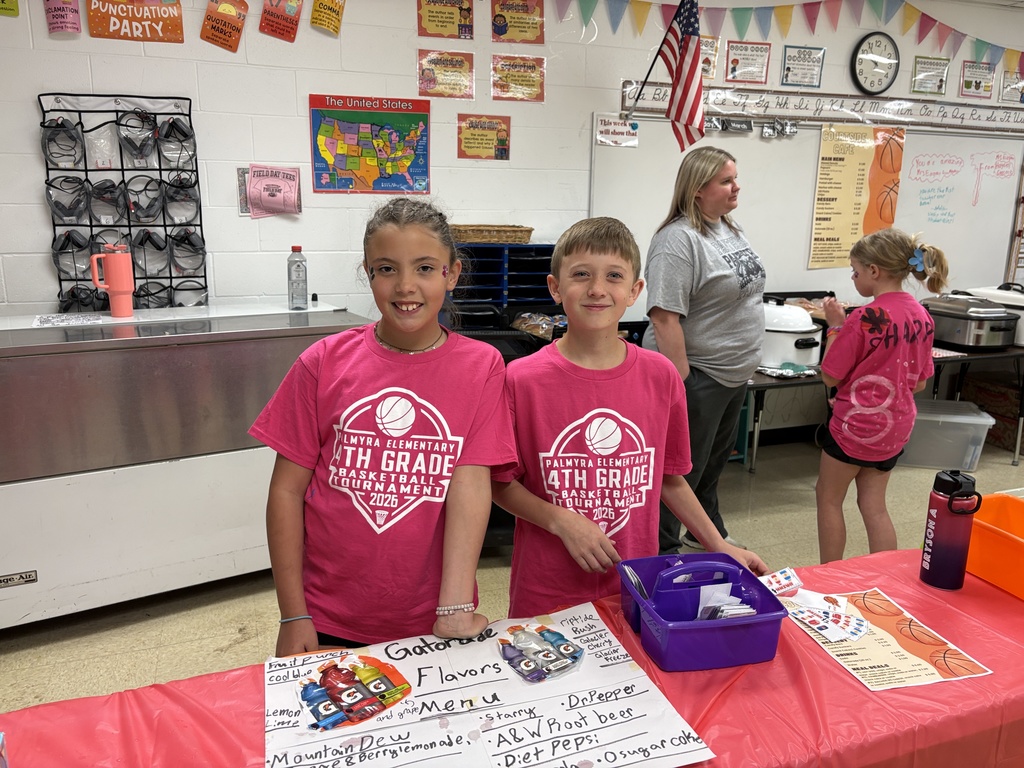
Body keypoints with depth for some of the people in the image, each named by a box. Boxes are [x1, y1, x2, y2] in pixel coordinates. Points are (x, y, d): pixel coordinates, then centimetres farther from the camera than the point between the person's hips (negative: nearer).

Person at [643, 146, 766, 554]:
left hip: (734, 373, 9)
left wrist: (745, 363, 19)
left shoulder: (732, 229, 9)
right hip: (697, 375, -9)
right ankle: (663, 551, 22)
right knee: (684, 469, 4)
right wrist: (681, 384, -27)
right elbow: (665, 318, -26)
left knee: (715, 459, 24)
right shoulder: (678, 239, -21)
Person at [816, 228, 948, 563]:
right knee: (874, 506, 17)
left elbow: (830, 376, -13)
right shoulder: (922, 317, 1)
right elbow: (919, 383, 10)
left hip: (856, 425, -7)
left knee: (829, 498, 11)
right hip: (896, 426, 7)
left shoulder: (864, 318, -21)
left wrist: (835, 325, -7)